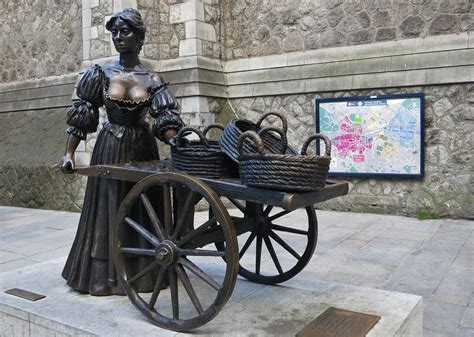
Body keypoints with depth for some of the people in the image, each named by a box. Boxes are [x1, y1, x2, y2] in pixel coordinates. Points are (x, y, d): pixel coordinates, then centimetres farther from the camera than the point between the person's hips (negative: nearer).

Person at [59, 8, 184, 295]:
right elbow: (81, 116, 2)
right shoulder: (102, 75, 1)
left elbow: (166, 121, -8)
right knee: (108, 211, 5)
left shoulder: (152, 80, -2)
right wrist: (69, 153, -4)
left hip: (142, 149, 0)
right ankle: (108, 274, 18)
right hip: (110, 149, 0)